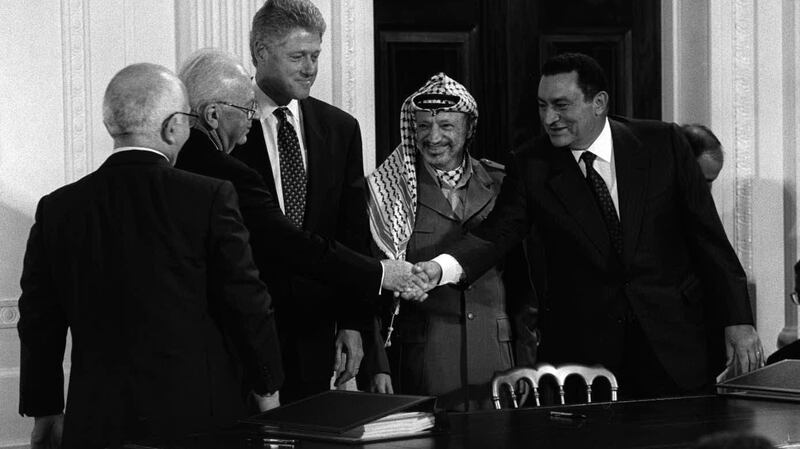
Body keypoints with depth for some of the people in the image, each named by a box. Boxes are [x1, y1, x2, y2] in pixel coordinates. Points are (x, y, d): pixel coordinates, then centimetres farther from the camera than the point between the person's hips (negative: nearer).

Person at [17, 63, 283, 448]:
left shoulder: (57, 209, 1)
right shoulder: (209, 198, -9)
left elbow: (39, 323, 7)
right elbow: (247, 304, -5)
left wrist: (45, 412, 18)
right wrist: (266, 388, 10)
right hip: (198, 416, -3)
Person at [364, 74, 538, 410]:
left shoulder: (498, 185, 10)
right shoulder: (386, 191, 1)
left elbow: (521, 278, 13)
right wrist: (377, 366, -9)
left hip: (494, 355, 3)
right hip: (419, 358, -2)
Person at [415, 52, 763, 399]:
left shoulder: (663, 143, -1)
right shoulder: (531, 168, 0)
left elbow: (708, 236, 1)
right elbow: (494, 235, -11)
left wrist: (738, 320, -1)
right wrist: (438, 269, -31)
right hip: (581, 355, 0)